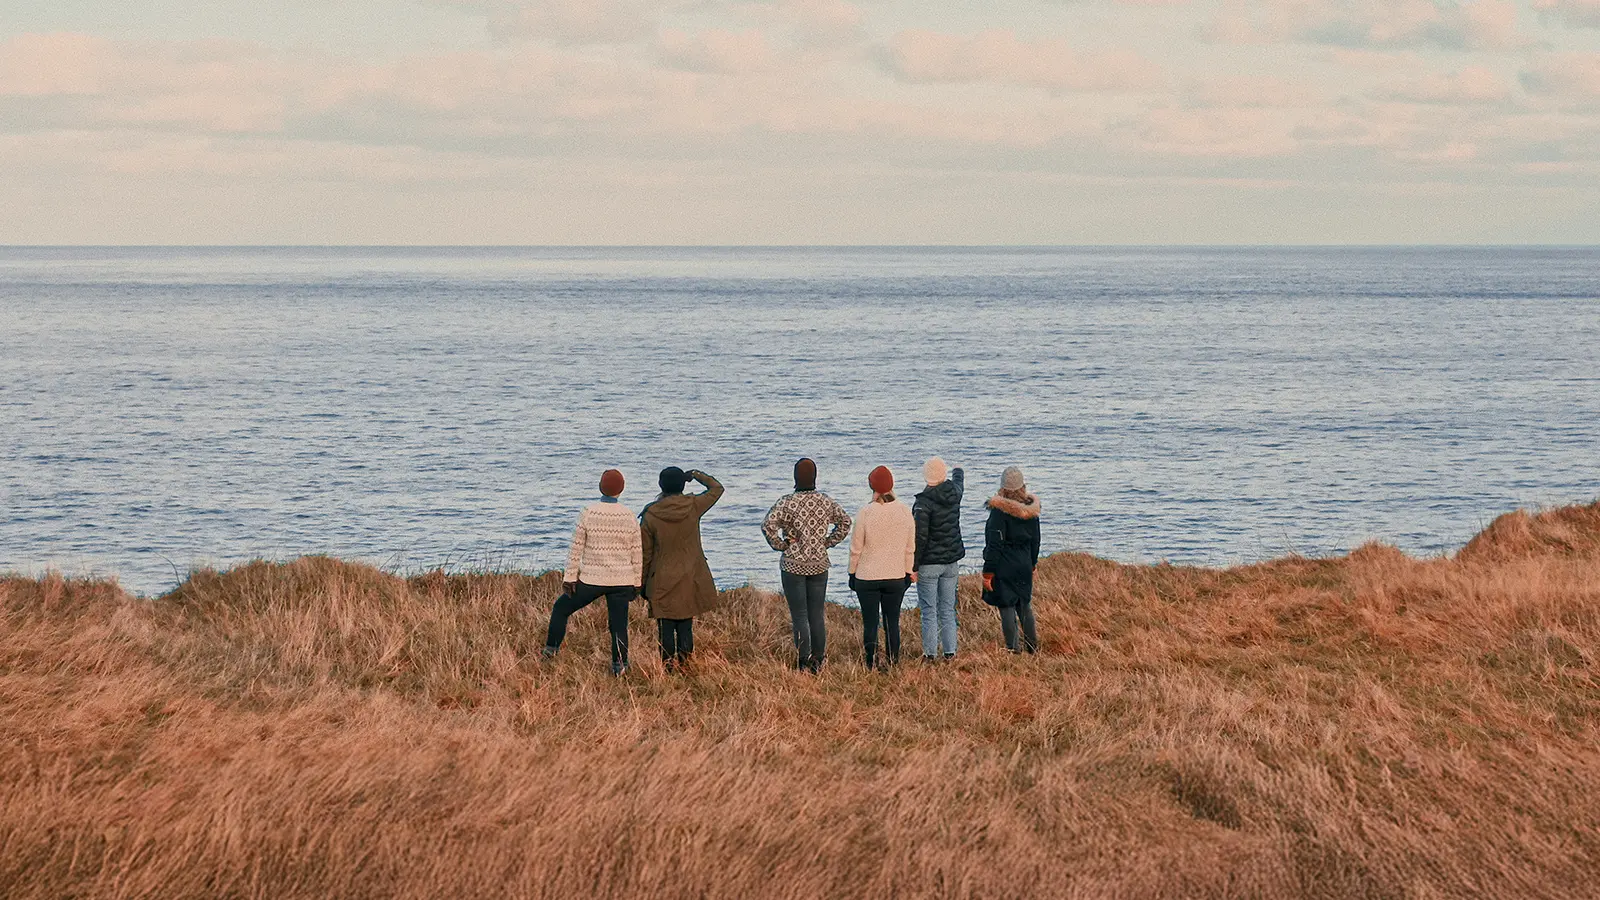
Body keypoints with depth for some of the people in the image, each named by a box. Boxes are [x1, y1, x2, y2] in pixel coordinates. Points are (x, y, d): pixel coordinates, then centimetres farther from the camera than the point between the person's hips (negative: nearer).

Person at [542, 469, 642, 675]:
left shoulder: (588, 513, -7)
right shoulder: (629, 516, 0)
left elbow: (576, 548, -5)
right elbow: (637, 553, 5)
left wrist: (569, 577, 2)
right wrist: (636, 584, 14)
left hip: (592, 580, -2)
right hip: (621, 581, 2)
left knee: (561, 608, 17)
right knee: (618, 624, 7)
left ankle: (551, 650, 18)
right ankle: (619, 666, 5)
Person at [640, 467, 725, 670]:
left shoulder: (651, 515, -7)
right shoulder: (693, 506, -6)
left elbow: (645, 554, -1)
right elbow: (717, 488, 13)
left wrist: (643, 584, 8)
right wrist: (696, 474, 23)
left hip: (662, 583, -2)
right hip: (690, 582, 2)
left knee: (666, 629, 3)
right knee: (685, 628, 7)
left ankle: (668, 669, 4)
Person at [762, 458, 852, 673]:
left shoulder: (788, 502, -13)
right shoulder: (826, 502, 1)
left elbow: (768, 525, -22)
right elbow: (845, 521, 14)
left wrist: (780, 544, -8)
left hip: (794, 565, -4)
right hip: (819, 565, 4)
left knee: (799, 616, 0)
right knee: (817, 615, 10)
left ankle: (804, 662, -2)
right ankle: (818, 661, 14)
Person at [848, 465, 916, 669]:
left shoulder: (866, 513, -11)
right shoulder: (904, 512, -3)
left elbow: (856, 548, -4)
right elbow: (910, 548, 5)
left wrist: (852, 574, 7)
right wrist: (909, 572, 16)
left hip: (867, 577, -2)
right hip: (896, 577, 2)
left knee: (870, 623, 4)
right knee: (892, 622, 10)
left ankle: (872, 665, 6)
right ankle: (893, 663, 12)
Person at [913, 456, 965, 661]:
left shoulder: (923, 502, -17)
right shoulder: (954, 494, 0)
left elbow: (920, 537, -19)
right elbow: (959, 484, 28)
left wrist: (913, 566, -13)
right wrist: (959, 474, 51)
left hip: (929, 563, -6)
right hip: (951, 562, 6)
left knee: (929, 611, 0)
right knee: (948, 610, 11)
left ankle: (930, 653, 1)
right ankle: (950, 652, 13)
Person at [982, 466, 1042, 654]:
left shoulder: (1000, 510, -16)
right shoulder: (1031, 510, 3)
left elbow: (995, 545, -16)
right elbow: (1035, 541, 13)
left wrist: (988, 573, -11)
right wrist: (1032, 564, 25)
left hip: (1004, 566, -6)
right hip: (1024, 565, 6)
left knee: (1006, 607, 0)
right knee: (1024, 605, 18)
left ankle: (1012, 649, 1)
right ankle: (1033, 647, 24)